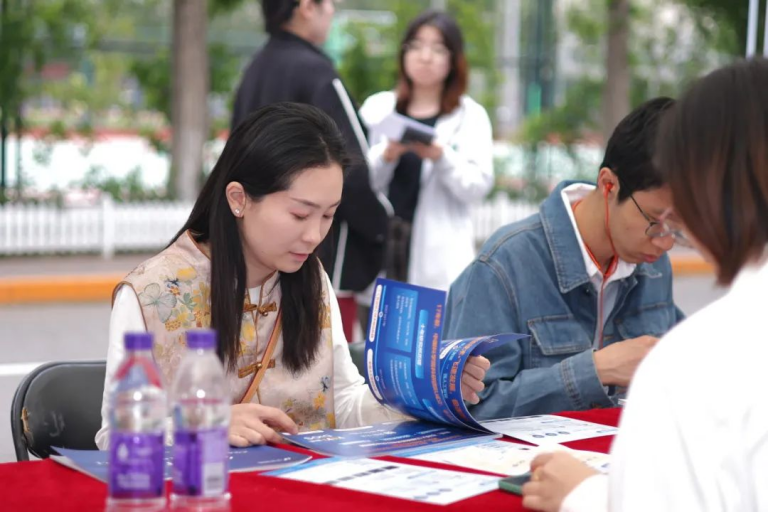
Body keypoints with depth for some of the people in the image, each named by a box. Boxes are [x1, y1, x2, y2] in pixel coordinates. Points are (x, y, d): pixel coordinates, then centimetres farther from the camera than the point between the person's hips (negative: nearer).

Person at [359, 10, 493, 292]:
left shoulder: (470, 115, 7)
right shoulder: (377, 107, 12)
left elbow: (478, 185, -4)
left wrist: (441, 157, -19)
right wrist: (386, 155, -15)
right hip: (379, 244, 2)